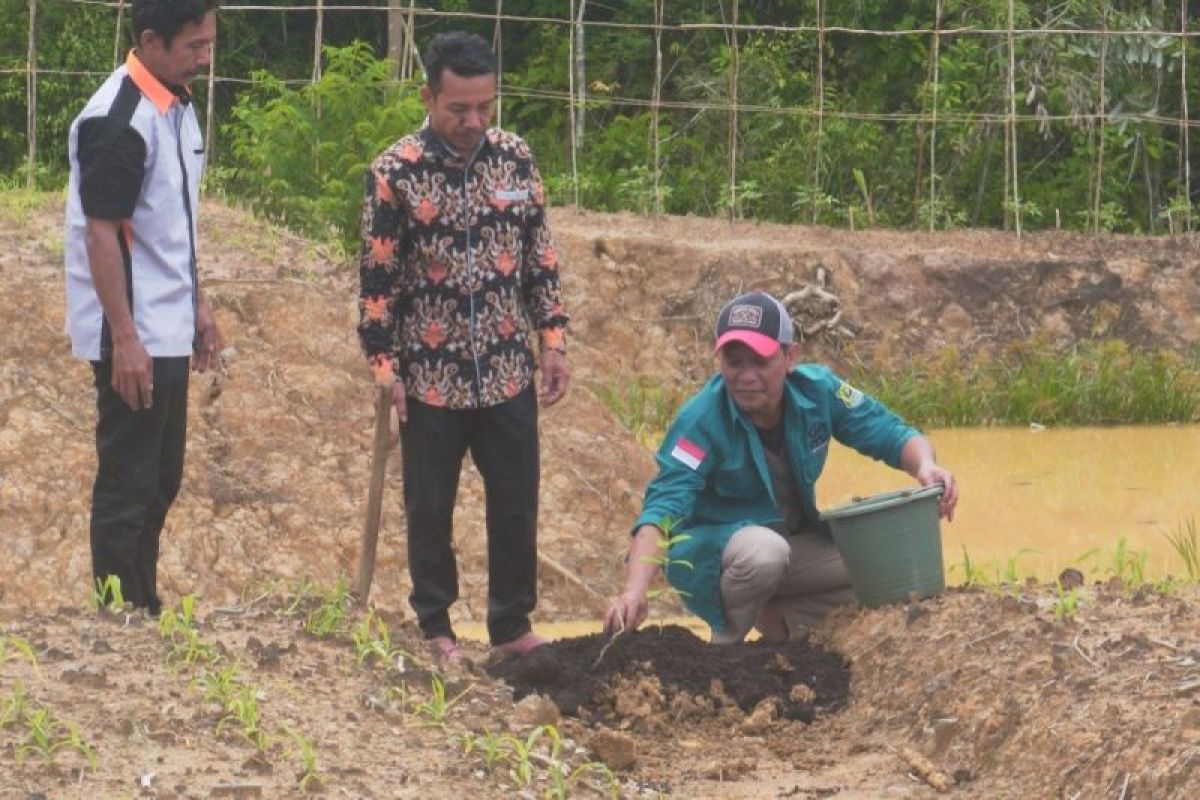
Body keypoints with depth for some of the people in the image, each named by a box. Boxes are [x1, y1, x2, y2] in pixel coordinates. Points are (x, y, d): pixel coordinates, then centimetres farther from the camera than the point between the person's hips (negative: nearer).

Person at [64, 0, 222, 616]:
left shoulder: (176, 106, 9)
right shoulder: (118, 120, -20)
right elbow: (101, 232, -21)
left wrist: (198, 304, 20)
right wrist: (125, 340, -22)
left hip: (168, 331, 9)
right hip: (132, 336, -9)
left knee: (161, 479, 15)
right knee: (128, 485, -3)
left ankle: (146, 614, 23)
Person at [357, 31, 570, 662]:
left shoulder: (514, 157, 1)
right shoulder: (395, 173, -10)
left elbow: (540, 257, 8)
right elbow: (376, 277, -6)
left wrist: (552, 340, 4)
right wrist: (384, 366, -9)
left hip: (508, 371, 3)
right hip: (431, 374, -3)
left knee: (516, 506, 8)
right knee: (430, 509, 8)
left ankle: (512, 626, 20)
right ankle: (435, 627, 20)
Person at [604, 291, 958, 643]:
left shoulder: (818, 390, -13)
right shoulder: (701, 421, -27)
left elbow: (892, 434, -5)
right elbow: (663, 507, -36)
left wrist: (926, 466, -30)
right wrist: (634, 591, -52)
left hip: (797, 542, 5)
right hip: (713, 550, -5)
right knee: (764, 550, -38)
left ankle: (775, 619, -1)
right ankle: (727, 640, -11)